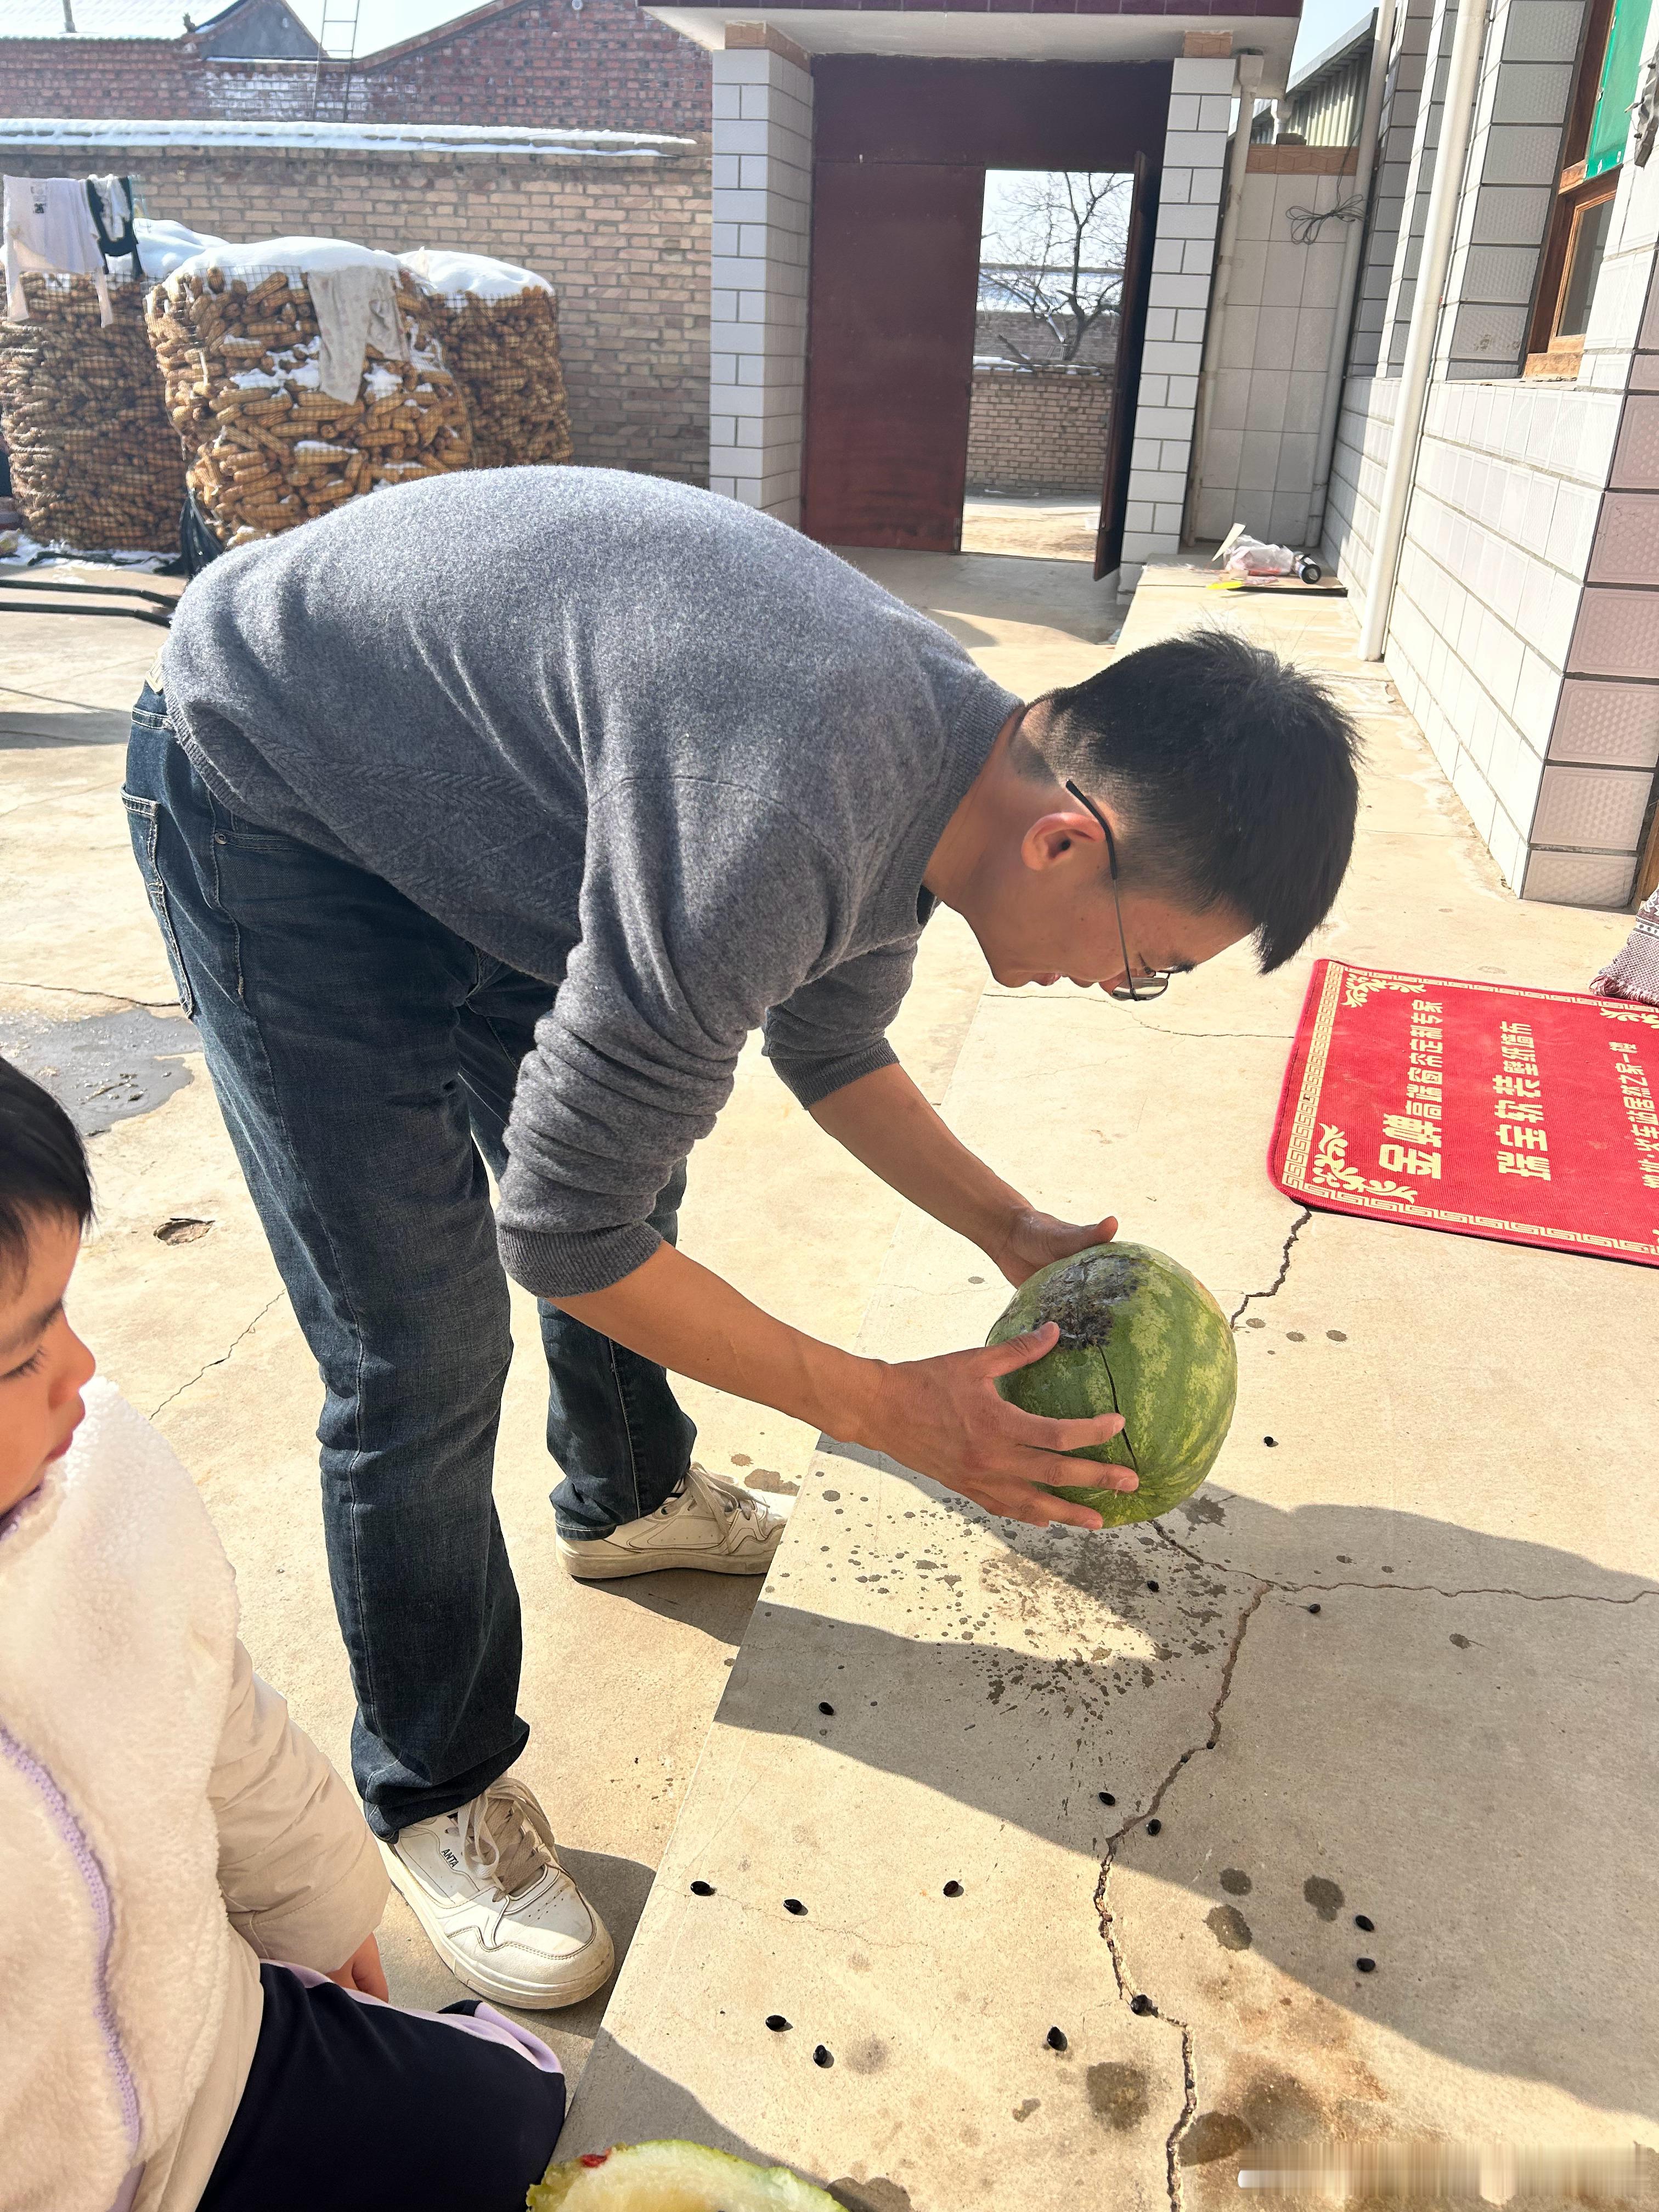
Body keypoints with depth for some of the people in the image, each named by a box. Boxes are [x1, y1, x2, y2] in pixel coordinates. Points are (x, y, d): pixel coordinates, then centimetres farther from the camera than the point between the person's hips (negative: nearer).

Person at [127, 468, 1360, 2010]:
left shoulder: (957, 749, -10)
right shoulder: (773, 833, -40)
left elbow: (830, 1045, 9)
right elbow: (560, 1234, -29)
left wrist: (1015, 1233, 3)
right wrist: (894, 1413, -21)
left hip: (466, 790, 8)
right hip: (270, 799, -8)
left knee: (636, 1171, 17)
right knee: (424, 1353, -8)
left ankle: (627, 1499, 45)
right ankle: (431, 1796, 16)